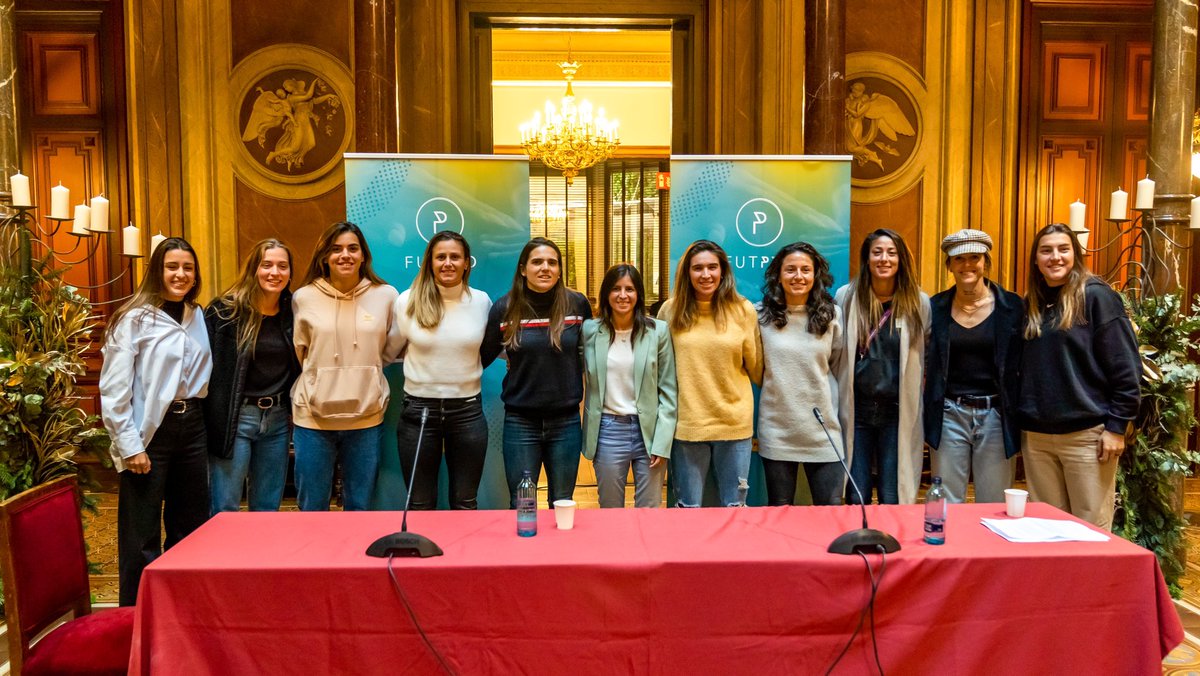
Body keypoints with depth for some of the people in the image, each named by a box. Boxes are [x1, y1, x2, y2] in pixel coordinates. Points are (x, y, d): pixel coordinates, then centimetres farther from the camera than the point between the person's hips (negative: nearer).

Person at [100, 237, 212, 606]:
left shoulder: (198, 317, 10)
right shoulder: (135, 318, -8)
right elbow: (113, 389, -11)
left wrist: (197, 416, 9)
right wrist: (130, 446, -14)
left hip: (191, 426, 6)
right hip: (151, 433, -6)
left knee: (191, 525, 15)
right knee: (142, 537, 1)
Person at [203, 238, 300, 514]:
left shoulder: (293, 312, 5)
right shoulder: (225, 311, -8)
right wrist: (209, 422, -11)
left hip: (278, 419, 4)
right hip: (235, 419, -4)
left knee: (268, 510, 14)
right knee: (224, 511, 2)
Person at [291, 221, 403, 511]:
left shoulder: (386, 295, 0)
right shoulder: (304, 298, -1)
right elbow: (299, 353, 11)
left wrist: (362, 374, 2)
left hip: (367, 418, 1)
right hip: (313, 417, 0)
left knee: (359, 509, 13)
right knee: (311, 510, 10)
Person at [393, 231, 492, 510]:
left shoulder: (482, 301, 0)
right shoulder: (408, 301, -4)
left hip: (467, 411, 1)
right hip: (419, 409, -1)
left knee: (465, 504, 11)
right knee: (420, 506, 9)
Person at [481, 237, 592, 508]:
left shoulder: (577, 304, -3)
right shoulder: (505, 308, -5)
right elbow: (482, 357, 6)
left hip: (566, 421, 1)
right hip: (520, 421, -1)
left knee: (562, 504, 13)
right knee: (520, 505, 7)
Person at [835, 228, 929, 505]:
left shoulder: (918, 302, 0)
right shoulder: (846, 296, 0)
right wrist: (838, 399, 5)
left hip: (898, 412, 0)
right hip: (855, 409, 0)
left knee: (892, 500, 5)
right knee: (856, 499, 7)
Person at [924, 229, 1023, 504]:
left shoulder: (1011, 306, -1)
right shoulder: (936, 307, 2)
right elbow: (926, 365, 6)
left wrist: (1019, 420, -3)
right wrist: (928, 417, -1)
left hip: (995, 416, 0)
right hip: (949, 415, 1)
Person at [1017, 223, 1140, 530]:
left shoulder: (1096, 296, -5)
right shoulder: (1030, 304, 11)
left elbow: (1124, 367, -8)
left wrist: (1117, 426, -11)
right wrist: (1019, 419, 10)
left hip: (1086, 434, -5)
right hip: (1036, 437, 5)